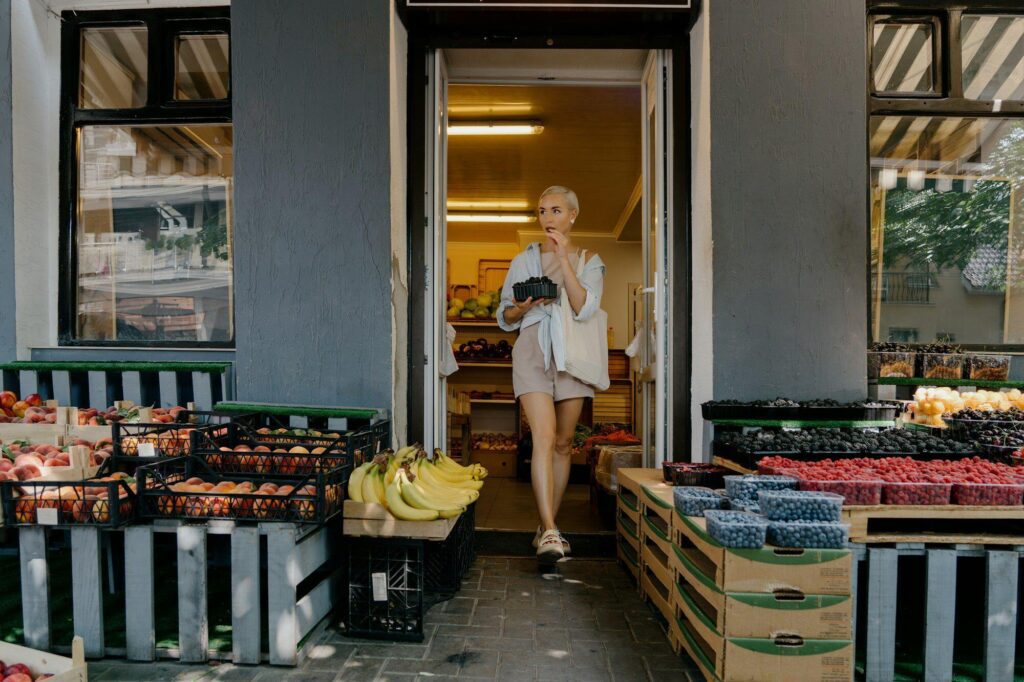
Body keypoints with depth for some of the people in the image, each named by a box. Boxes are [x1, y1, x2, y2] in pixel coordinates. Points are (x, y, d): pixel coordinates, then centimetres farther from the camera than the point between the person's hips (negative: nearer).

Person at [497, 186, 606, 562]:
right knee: (544, 436, -18)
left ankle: (548, 526, 19)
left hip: (571, 352, 1)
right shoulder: (523, 260, 11)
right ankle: (549, 531, -21)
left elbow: (584, 308, -10)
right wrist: (523, 307, -9)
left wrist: (563, 259, -13)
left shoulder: (589, 261, 9)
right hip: (533, 350, -1)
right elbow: (504, 317, 14)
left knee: (564, 442, 6)